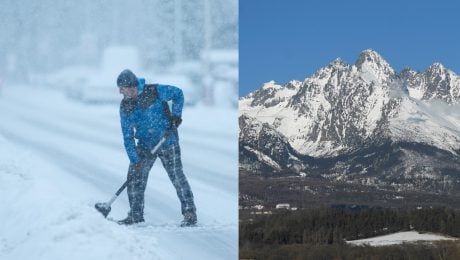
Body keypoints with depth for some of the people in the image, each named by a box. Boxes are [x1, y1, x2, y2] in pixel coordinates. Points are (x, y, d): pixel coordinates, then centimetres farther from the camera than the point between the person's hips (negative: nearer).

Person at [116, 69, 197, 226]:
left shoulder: (155, 92, -16)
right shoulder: (125, 107, -5)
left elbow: (178, 94, -1)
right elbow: (127, 136, -5)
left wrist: (176, 116, -12)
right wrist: (134, 160, -13)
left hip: (167, 142, -4)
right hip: (144, 146, 4)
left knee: (177, 177, -5)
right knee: (134, 177, -1)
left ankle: (190, 212, 7)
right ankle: (136, 214, 12)